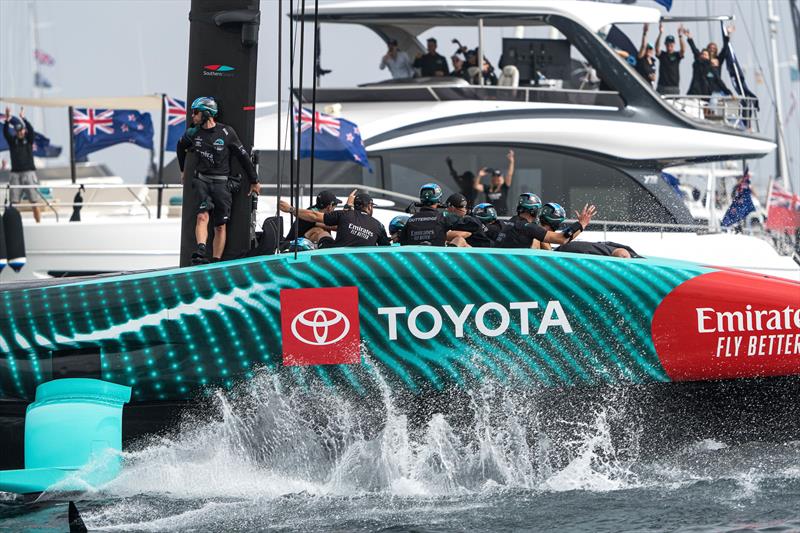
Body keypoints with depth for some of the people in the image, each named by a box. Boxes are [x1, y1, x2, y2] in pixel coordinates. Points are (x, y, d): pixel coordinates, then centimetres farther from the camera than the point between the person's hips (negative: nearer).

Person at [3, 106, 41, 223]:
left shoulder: (29, 140, 5)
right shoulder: (12, 140, 8)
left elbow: (31, 130, -14)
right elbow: (5, 132, -9)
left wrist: (23, 118, -29)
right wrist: (7, 120, -27)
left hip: (29, 172, -2)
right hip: (15, 173, 2)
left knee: (34, 202, -4)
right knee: (14, 203, -3)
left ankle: (38, 223, -2)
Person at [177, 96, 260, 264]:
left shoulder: (226, 132, -5)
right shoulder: (193, 133, 4)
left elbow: (243, 156, 3)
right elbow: (181, 147, 27)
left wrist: (254, 181, 8)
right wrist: (183, 171, 34)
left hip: (222, 184, -1)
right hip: (202, 181, 1)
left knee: (220, 226, 2)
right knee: (202, 216, -21)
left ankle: (216, 262, 7)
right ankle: (201, 253, -33)